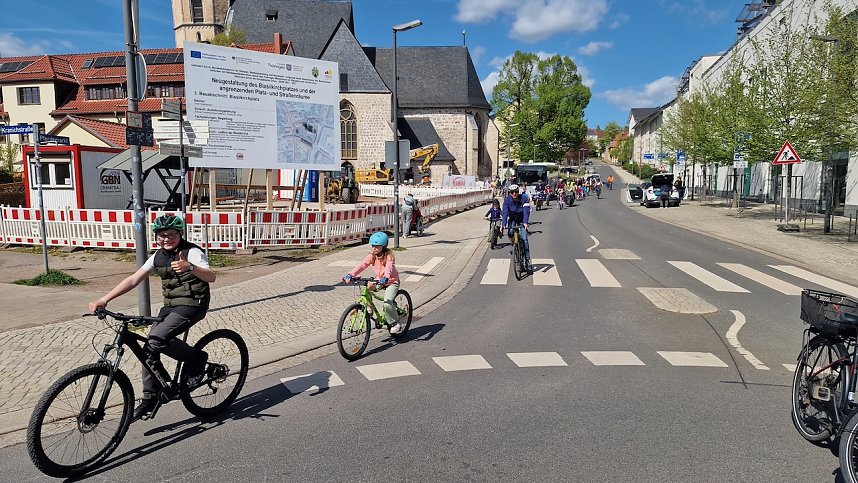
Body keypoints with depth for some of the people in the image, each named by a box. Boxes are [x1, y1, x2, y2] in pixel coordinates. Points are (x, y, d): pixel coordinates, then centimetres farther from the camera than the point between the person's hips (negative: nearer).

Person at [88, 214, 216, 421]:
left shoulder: (192, 252, -13)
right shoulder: (158, 256, 7)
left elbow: (211, 276, -29)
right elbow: (133, 280, 3)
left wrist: (189, 267, -49)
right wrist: (104, 300, -7)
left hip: (192, 305, -7)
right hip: (170, 305, 7)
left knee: (157, 340, -24)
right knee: (149, 347, -2)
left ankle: (197, 358, -2)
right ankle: (149, 398, 11)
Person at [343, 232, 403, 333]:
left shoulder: (389, 256, -20)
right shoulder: (372, 256, -4)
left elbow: (389, 268, -38)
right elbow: (362, 265, -16)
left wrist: (385, 278, -59)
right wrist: (350, 275, -30)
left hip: (392, 281, -6)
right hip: (379, 280, 6)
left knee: (387, 304, -22)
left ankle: (396, 323, -1)